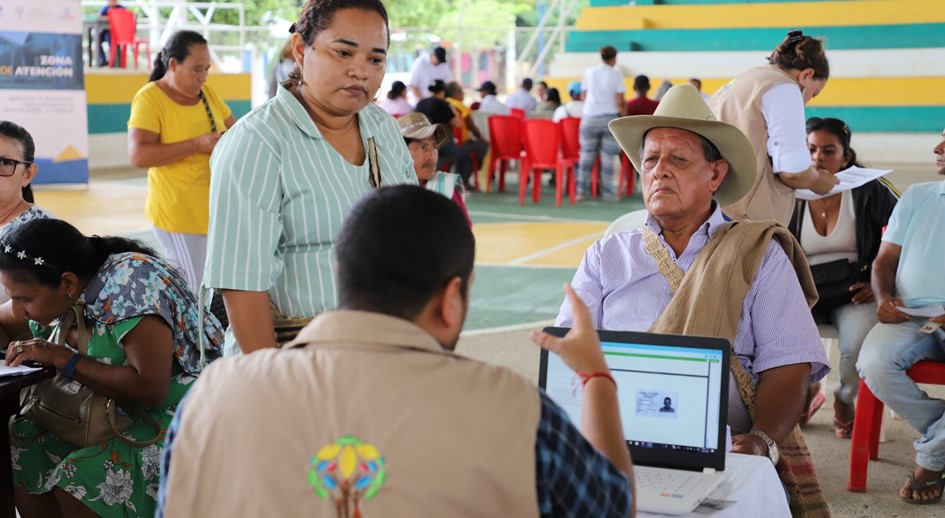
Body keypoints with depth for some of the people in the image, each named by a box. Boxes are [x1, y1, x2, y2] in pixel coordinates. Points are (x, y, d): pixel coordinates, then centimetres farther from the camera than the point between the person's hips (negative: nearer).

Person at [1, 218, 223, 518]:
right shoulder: (60, 295, 0)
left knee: (80, 480, -26)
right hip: (126, 414, 8)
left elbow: (150, 389, -30)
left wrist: (62, 359, -21)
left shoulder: (130, 282, -23)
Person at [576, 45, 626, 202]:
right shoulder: (616, 75, -1)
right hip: (610, 118, -2)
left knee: (587, 155, 6)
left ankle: (582, 191, 5)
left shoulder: (589, 72, 6)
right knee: (608, 157, 3)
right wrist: (623, 112, 9)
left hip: (589, 118, 2)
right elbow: (620, 101, -6)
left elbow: (584, 97, 9)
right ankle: (608, 192, 6)